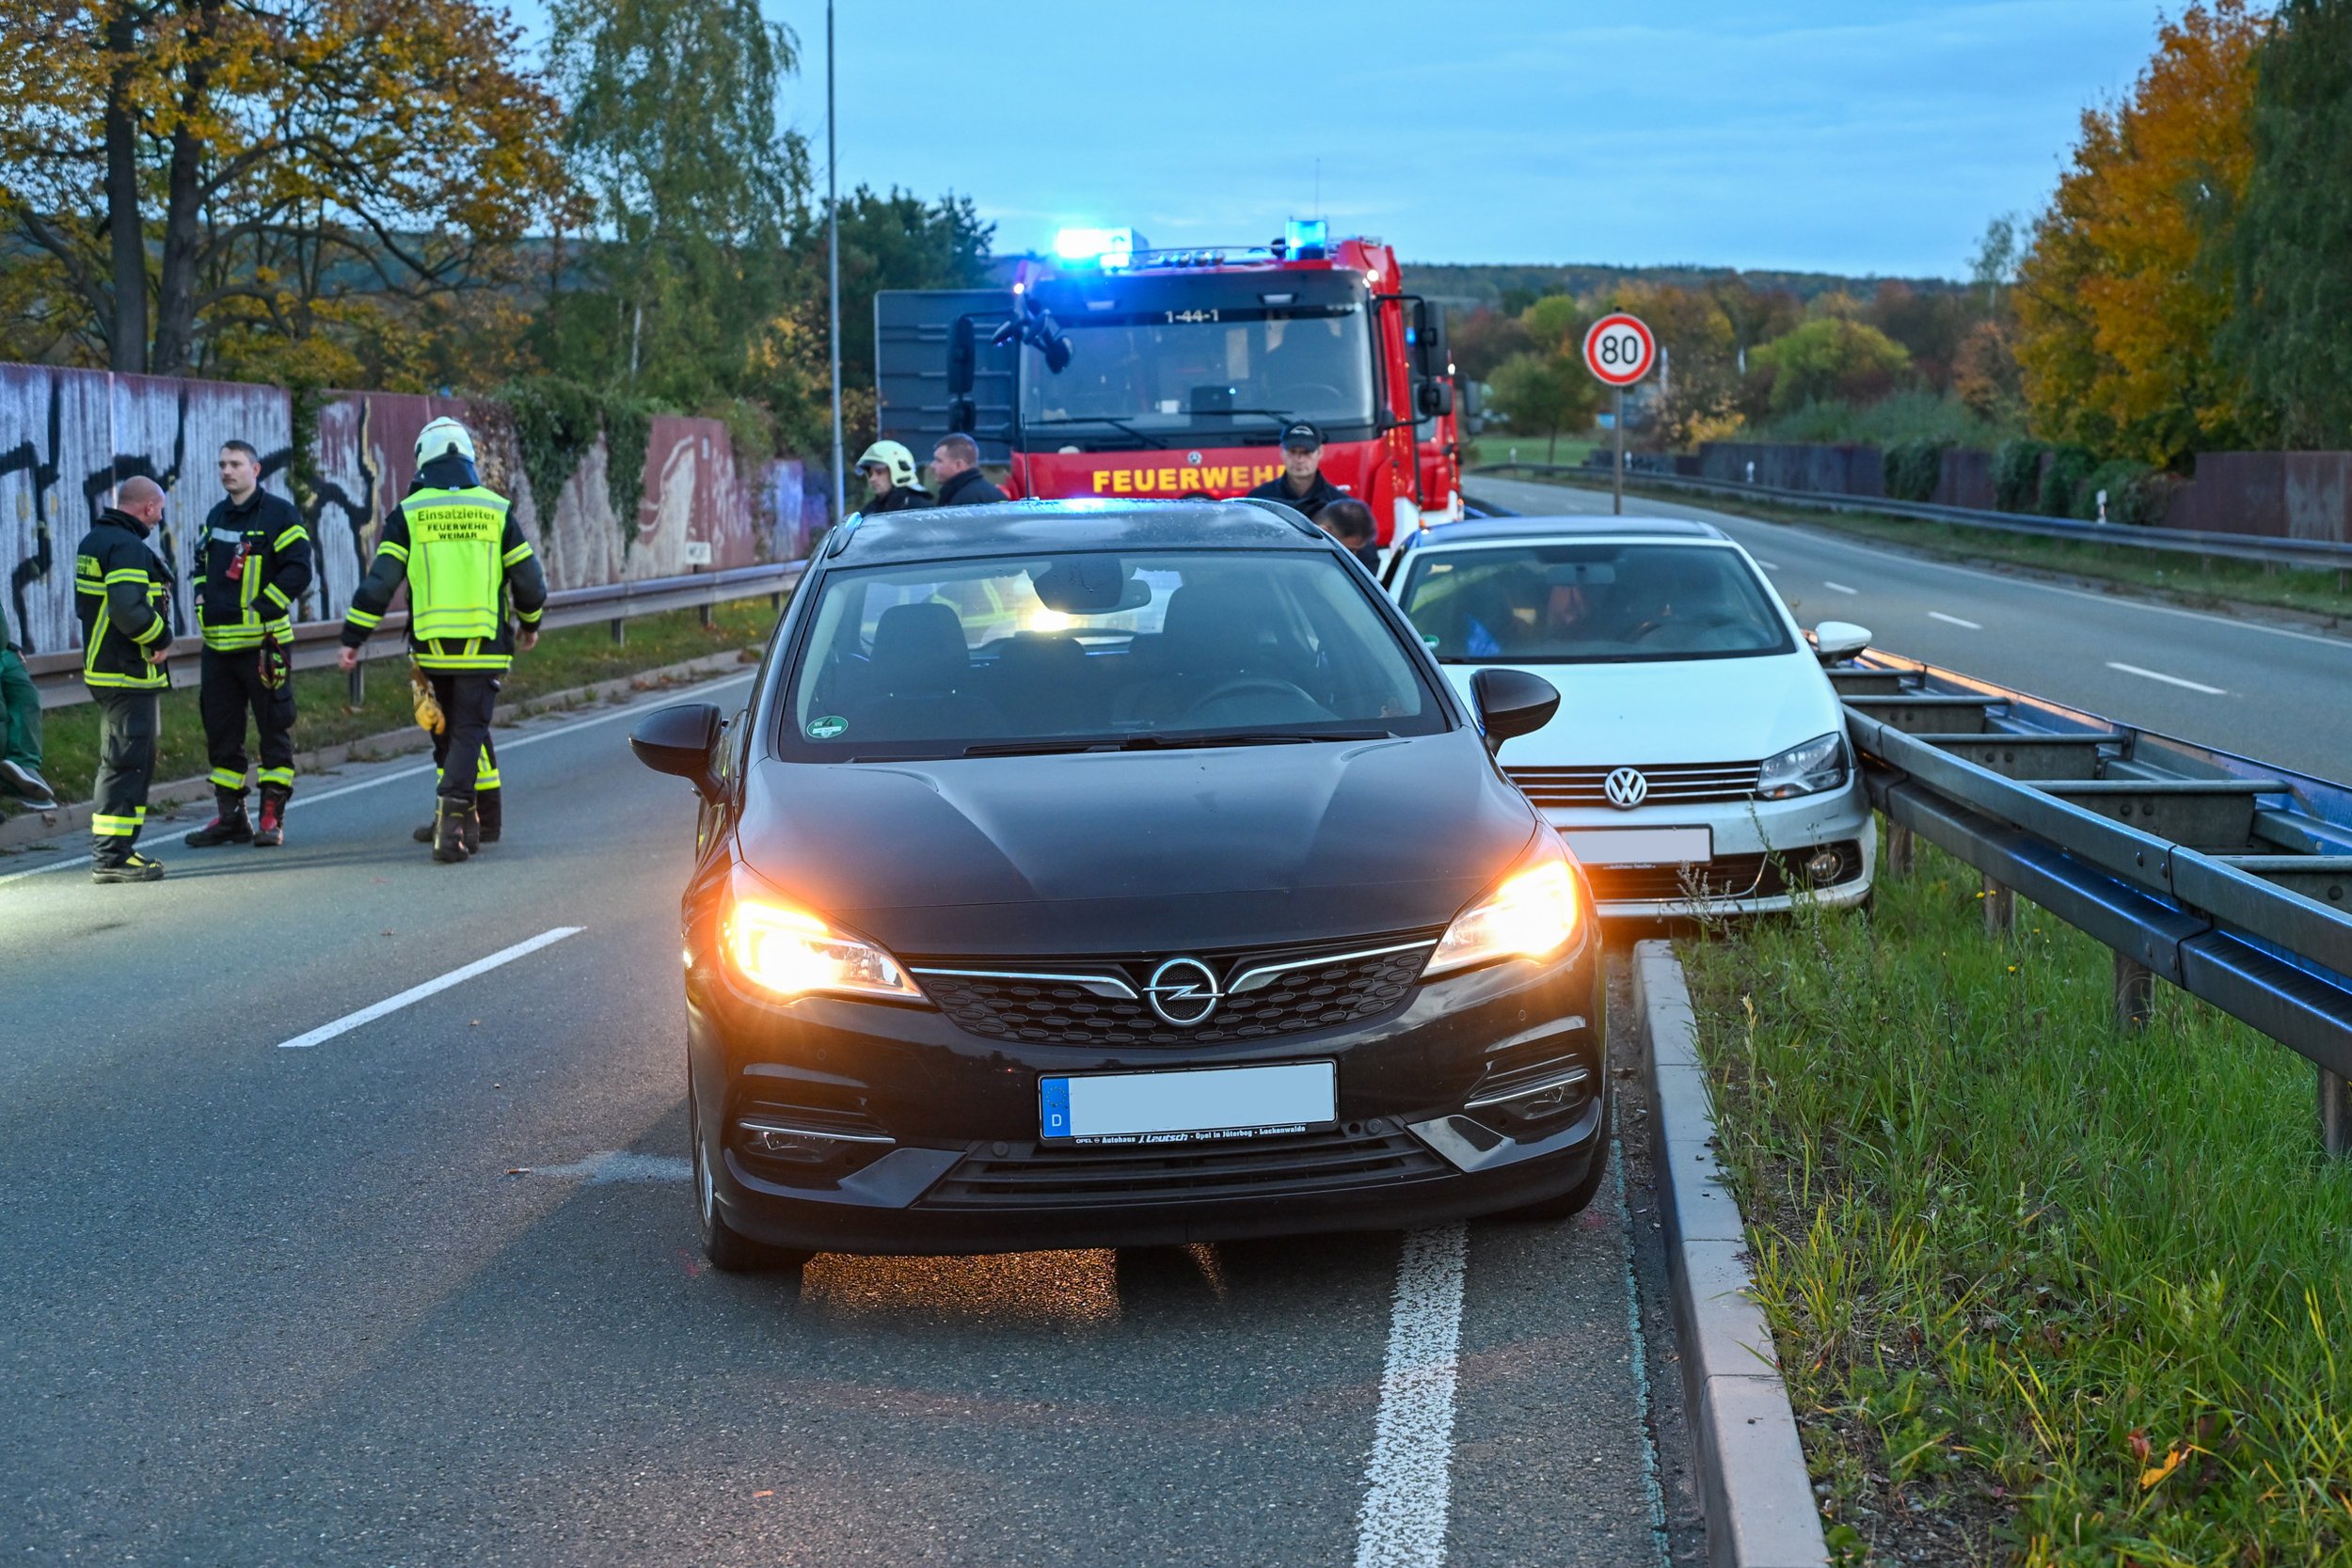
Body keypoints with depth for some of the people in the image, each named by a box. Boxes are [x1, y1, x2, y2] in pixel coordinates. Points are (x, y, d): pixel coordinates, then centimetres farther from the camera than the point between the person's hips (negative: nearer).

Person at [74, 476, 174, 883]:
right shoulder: (127, 547, -17)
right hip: (129, 672, -10)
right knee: (127, 762, -8)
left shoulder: (93, 540, 16)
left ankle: (114, 850, 21)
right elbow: (130, 609, -29)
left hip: (101, 666, 10)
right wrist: (162, 639, -13)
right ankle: (111, 856, -8)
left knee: (129, 761, 17)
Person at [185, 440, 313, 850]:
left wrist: (261, 610, -15)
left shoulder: (278, 514, -6)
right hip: (218, 643, 7)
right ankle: (230, 817, 17)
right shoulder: (216, 516, 16)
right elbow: (201, 567, 27)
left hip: (263, 642, -7)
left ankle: (273, 817, 3)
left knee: (274, 729, -1)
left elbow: (298, 570, -12)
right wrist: (202, 606, 9)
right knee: (221, 733, 9)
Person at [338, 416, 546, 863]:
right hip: (485, 646, -1)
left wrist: (353, 637, 3)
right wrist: (529, 624, 25)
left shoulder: (408, 513, 1)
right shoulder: (496, 510, 3)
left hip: (431, 647, 1)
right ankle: (453, 816, -18)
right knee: (470, 731, 0)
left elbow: (380, 580, -3)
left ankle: (462, 823, 23)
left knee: (446, 733, 17)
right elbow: (529, 578, 7)